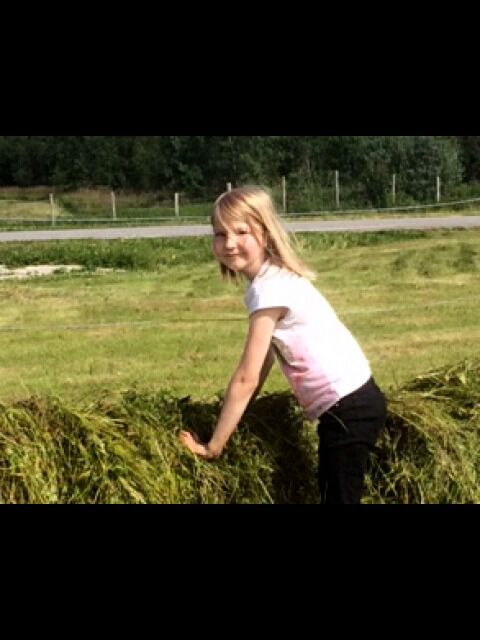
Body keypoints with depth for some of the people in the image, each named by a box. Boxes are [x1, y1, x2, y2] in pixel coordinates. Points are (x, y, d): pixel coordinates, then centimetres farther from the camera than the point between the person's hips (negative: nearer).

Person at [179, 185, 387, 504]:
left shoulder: (269, 288, -19)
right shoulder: (275, 278, 9)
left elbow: (246, 379, -19)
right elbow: (264, 362, 14)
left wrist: (212, 448, -13)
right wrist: (235, 414, 14)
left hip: (348, 409, -10)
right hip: (352, 402, 10)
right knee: (333, 494, 17)